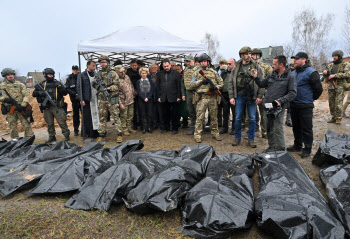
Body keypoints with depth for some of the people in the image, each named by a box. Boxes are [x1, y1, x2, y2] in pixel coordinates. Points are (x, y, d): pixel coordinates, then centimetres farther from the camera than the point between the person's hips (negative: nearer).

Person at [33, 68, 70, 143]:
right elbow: (34, 94, 11)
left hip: (57, 107, -3)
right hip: (46, 108, 3)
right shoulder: (42, 84, 11)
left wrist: (60, 87, -17)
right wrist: (39, 93, -11)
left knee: (62, 122, -5)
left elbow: (65, 93, 1)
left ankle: (66, 135, 4)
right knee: (49, 123, 11)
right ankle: (52, 136, 22)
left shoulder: (57, 83, 5)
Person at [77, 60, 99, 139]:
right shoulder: (82, 75, -2)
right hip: (87, 100, -5)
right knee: (87, 117, -3)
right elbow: (78, 88, -4)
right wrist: (81, 99, -12)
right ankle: (86, 134, 6)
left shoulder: (95, 75, 13)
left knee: (96, 116, 6)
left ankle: (95, 132, 15)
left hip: (95, 99, 5)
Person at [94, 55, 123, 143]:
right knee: (102, 117, 9)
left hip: (112, 99, -4)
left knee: (116, 116, -1)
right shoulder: (98, 74, 13)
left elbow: (117, 86, -6)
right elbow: (95, 84, 22)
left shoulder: (113, 73, -1)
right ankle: (101, 134, 18)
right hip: (101, 99, 4)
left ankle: (119, 134, 6)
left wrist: (109, 88, -19)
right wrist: (97, 86, -1)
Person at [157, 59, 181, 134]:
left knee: (173, 114, 3)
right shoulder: (160, 74, 11)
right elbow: (158, 86, 12)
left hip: (173, 98, -3)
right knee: (164, 114, 8)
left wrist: (178, 96, -5)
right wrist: (159, 96, 6)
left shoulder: (175, 73, 2)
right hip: (163, 98, 3)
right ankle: (165, 128, 22)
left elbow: (179, 85, 0)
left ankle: (175, 129, 15)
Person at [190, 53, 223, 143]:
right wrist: (201, 81, -11)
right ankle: (197, 135, 4)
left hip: (213, 97, 2)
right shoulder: (197, 73, 10)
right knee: (200, 117, -3)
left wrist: (216, 87, -8)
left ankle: (215, 133, 21)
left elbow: (221, 82, 12)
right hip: (202, 98, -2)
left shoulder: (214, 72, 13)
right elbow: (192, 84, 2)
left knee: (214, 117, 9)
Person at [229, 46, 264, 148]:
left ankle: (251, 139, 17)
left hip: (252, 96, 0)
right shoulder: (236, 67, 4)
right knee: (238, 118, 5)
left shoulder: (256, 66, 1)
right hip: (240, 95, 1)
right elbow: (231, 82, 4)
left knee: (252, 118, 4)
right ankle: (237, 138, 20)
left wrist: (259, 96, -5)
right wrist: (231, 97, -2)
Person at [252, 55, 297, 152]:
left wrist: (280, 100, -21)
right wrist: (256, 77, 7)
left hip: (278, 107, -5)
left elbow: (293, 93, -10)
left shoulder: (290, 77, -5)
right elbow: (262, 84, 22)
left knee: (278, 129, -2)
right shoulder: (271, 75, 11)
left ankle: (281, 149, 13)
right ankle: (272, 146, 28)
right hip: (267, 106, 6)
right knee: (269, 128, 13)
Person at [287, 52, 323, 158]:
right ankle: (297, 145, 30)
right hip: (294, 105, 8)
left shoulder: (311, 73, -10)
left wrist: (311, 99, 2)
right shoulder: (294, 73, 13)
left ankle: (307, 149, 12)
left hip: (305, 106, -7)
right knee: (296, 127, 17)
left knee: (306, 129, 0)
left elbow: (318, 89, -8)